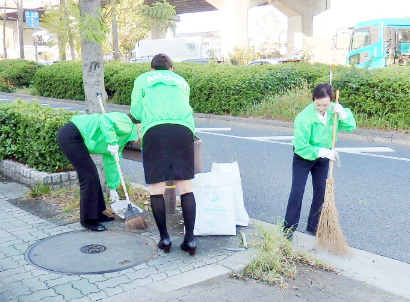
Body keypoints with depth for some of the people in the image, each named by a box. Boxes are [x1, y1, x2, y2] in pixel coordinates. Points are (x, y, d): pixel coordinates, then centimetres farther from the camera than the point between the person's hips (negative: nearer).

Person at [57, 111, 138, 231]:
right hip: (70, 135, -11)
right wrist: (112, 142, -31)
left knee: (91, 175, 15)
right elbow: (105, 120, -28)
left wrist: (113, 188, 26)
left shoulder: (119, 141, 19)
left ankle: (96, 213, 27)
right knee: (89, 176, -7)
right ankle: (87, 219, 3)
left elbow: (110, 163, 24)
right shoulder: (126, 124, -9)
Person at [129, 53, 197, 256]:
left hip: (155, 130, -2)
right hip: (183, 129, 2)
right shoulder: (181, 81, 31)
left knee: (156, 188, 4)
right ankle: (189, 239, -1)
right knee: (185, 186, 2)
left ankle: (164, 238, 8)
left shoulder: (143, 79, 24)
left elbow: (136, 112, 16)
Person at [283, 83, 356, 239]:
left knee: (321, 192, 9)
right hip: (303, 158, -5)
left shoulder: (333, 111, -15)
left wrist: (342, 113, -25)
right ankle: (289, 228, 8)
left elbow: (350, 127, -9)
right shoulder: (304, 118, -31)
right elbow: (301, 147, -28)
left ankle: (314, 226, 24)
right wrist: (321, 152, -34)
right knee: (297, 192, -4)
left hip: (322, 158, 5)